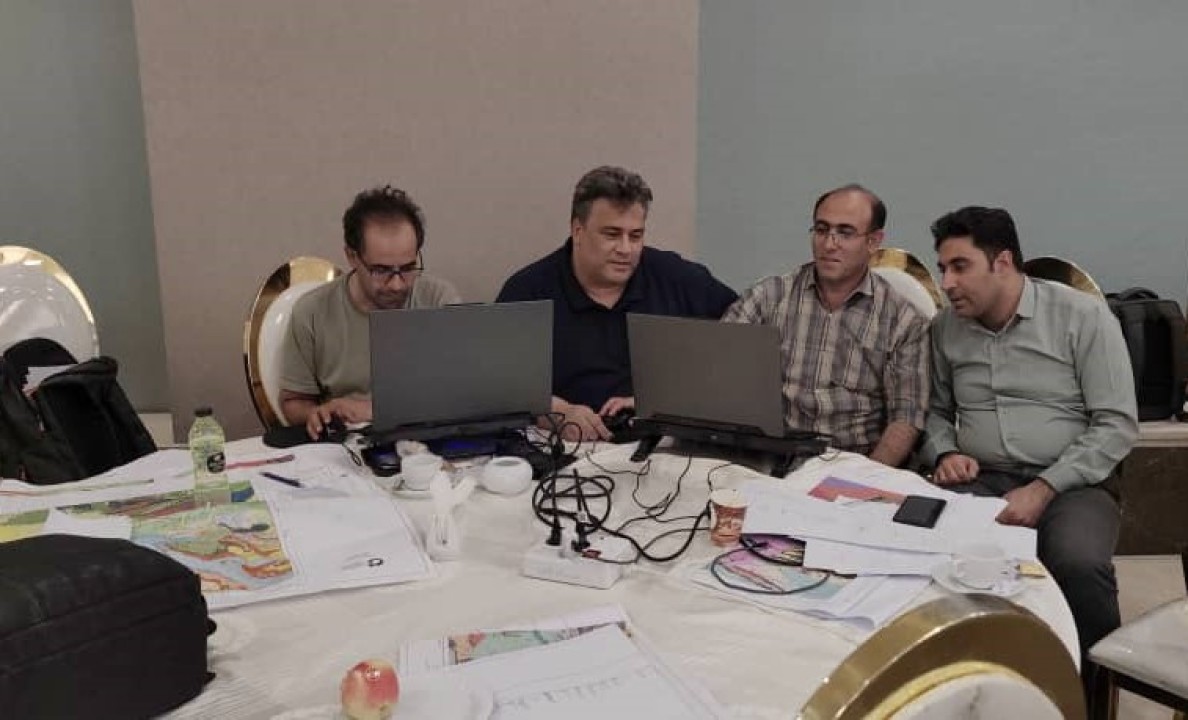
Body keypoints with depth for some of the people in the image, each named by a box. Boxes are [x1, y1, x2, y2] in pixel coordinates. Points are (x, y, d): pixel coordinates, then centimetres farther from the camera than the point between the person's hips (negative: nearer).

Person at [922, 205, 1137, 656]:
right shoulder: (945, 328, 10)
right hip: (979, 481, 3)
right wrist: (945, 453, -1)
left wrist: (1044, 488, -17)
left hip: (1068, 483, -2)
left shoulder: (1082, 315, -3)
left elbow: (1117, 424, -6)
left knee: (1079, 566, -35)